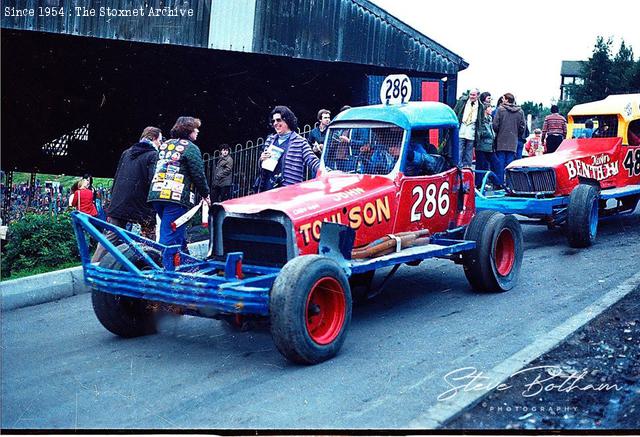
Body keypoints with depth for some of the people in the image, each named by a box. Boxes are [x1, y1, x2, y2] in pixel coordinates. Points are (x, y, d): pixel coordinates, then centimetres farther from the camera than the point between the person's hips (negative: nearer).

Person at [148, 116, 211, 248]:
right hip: (177, 196, -8)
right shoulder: (191, 148, -2)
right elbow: (198, 175, -5)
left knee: (178, 230, 20)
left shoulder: (164, 145, 20)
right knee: (170, 235, -9)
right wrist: (205, 194, 8)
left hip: (156, 194, 8)